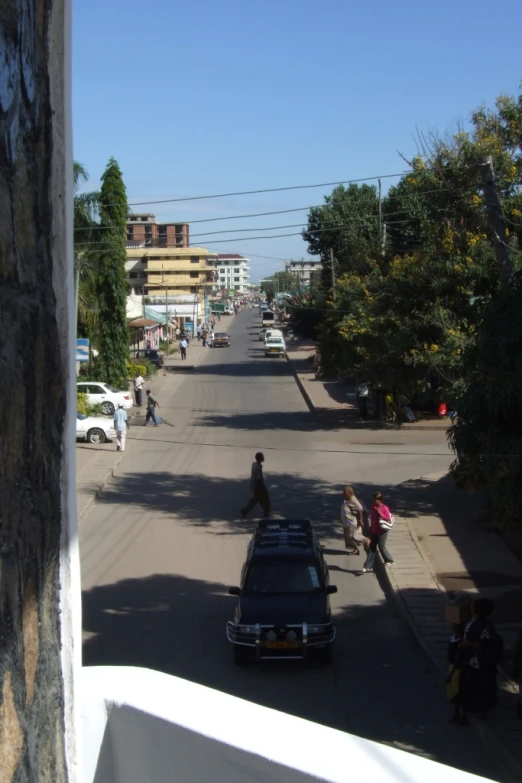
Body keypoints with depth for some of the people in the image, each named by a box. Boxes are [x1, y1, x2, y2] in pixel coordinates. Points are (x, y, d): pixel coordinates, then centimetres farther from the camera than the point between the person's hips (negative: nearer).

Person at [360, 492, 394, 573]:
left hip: (382, 531, -6)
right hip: (374, 531, 6)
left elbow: (388, 518, -17)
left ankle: (389, 560, 28)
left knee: (381, 547, 1)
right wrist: (370, 529, 16)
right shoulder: (373, 507, 6)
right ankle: (368, 567, 4)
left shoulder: (384, 508, -14)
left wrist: (380, 513, -24)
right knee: (371, 548, 4)